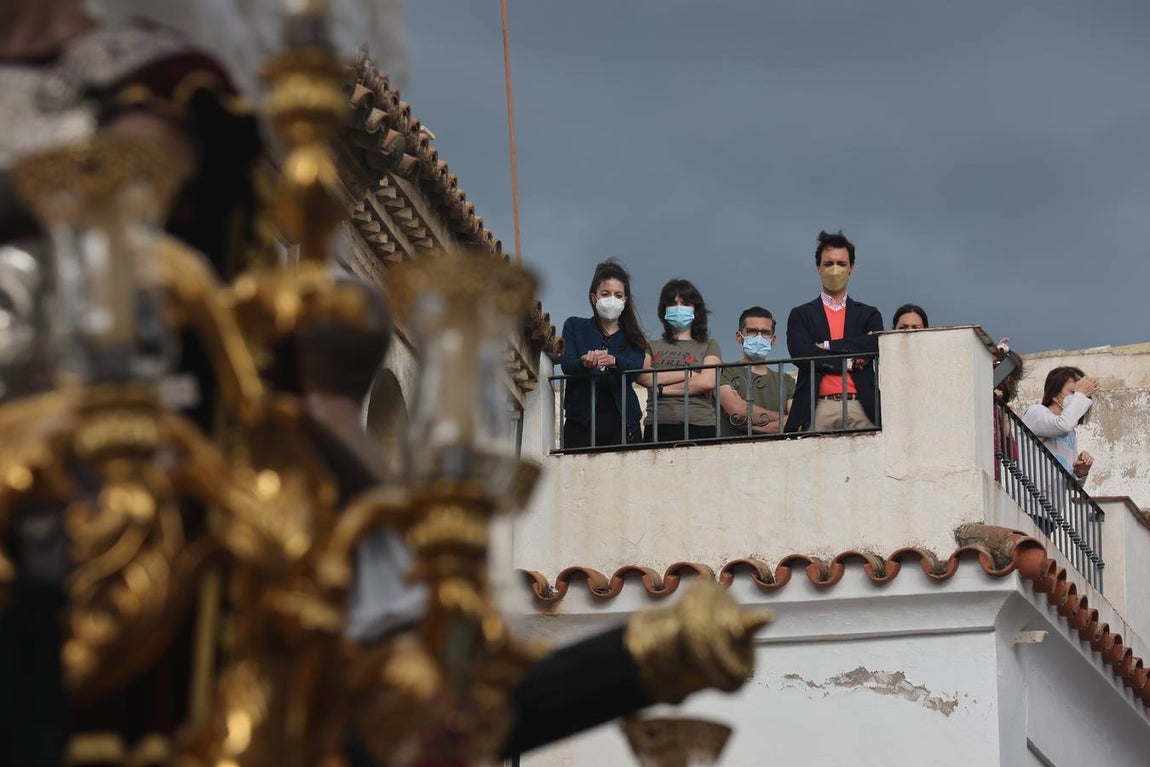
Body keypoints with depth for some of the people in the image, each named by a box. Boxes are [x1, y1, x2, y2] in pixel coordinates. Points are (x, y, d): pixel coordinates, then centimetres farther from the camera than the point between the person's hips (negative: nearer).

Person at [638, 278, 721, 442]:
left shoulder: (709, 346, 16)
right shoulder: (652, 347, 20)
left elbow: (708, 382, -2)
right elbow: (642, 377, 0)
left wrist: (662, 390, 1)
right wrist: (687, 374, 0)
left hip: (699, 426, -1)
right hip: (658, 427, 1)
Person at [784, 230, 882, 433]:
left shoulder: (868, 315, 20)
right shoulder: (801, 315, 16)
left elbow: (874, 347, 1)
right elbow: (800, 354, -1)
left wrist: (828, 346, -2)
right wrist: (850, 362, -2)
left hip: (861, 409, 1)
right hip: (818, 409, -1)